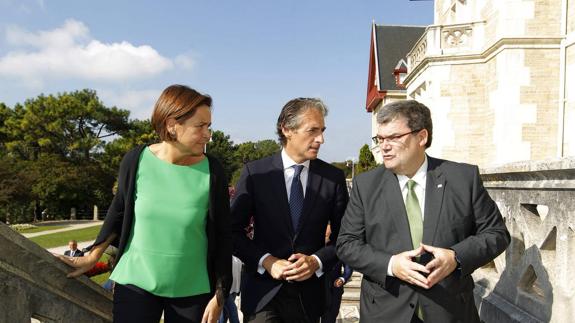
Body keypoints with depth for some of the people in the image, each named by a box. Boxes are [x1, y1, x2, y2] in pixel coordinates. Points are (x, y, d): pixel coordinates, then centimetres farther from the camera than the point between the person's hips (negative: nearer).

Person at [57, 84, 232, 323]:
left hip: (192, 290, 0)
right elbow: (118, 211, 6)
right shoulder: (136, 161, -10)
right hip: (136, 281, 0)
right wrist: (92, 258, 9)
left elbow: (222, 236, -5)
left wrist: (219, 295, -4)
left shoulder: (211, 171, -11)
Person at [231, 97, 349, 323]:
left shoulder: (333, 177, -2)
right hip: (262, 291, -2)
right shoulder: (254, 172, -6)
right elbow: (234, 230, -3)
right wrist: (265, 261, -15)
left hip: (308, 294, 3)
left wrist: (317, 261, -13)